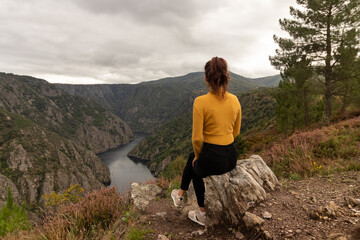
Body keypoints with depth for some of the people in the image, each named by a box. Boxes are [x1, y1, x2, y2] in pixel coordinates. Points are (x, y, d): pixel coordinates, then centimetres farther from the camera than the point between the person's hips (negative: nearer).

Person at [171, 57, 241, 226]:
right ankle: (180, 194, 51)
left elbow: (197, 138, -16)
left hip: (212, 160, -6)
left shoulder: (201, 102, -18)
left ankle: (202, 213, 42)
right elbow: (236, 131, 11)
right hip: (231, 157, 6)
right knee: (192, 157, 34)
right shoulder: (234, 100, 0)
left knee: (196, 167, 34)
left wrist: (198, 155, 3)